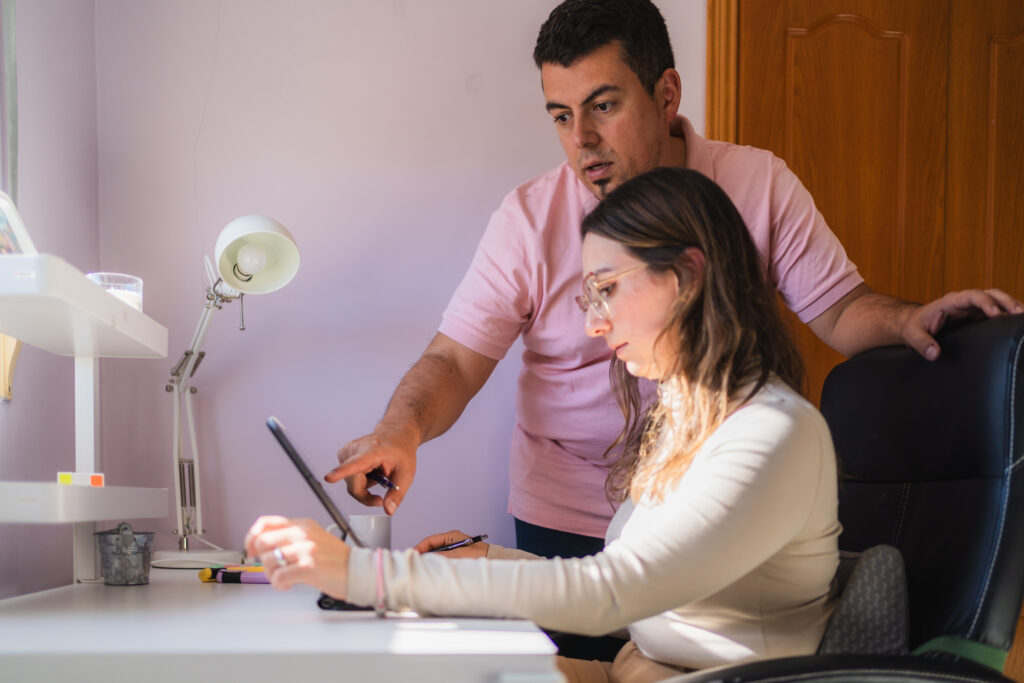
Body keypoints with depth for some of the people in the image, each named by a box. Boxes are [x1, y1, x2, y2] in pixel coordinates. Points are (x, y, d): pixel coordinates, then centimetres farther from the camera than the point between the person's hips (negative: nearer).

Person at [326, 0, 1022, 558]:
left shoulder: (760, 184, -6)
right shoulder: (529, 217, -8)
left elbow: (839, 308, -1)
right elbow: (455, 358, -11)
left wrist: (908, 320, -22)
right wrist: (402, 430, -31)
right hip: (566, 521, -1)